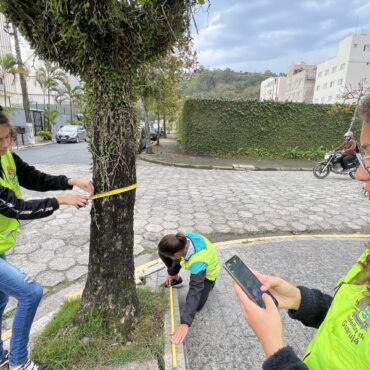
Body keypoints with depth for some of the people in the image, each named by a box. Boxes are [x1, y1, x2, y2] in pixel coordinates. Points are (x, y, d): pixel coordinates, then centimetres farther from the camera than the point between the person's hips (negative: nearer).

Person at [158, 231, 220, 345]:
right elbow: (178, 256, -9)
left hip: (207, 271, -5)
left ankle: (209, 282, 16)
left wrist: (185, 324, -54)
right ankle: (176, 279, 12)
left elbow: (195, 292, -51)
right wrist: (172, 273, 3)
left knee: (197, 306, -12)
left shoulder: (198, 264, -48)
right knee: (162, 251, -10)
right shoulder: (183, 240, -32)